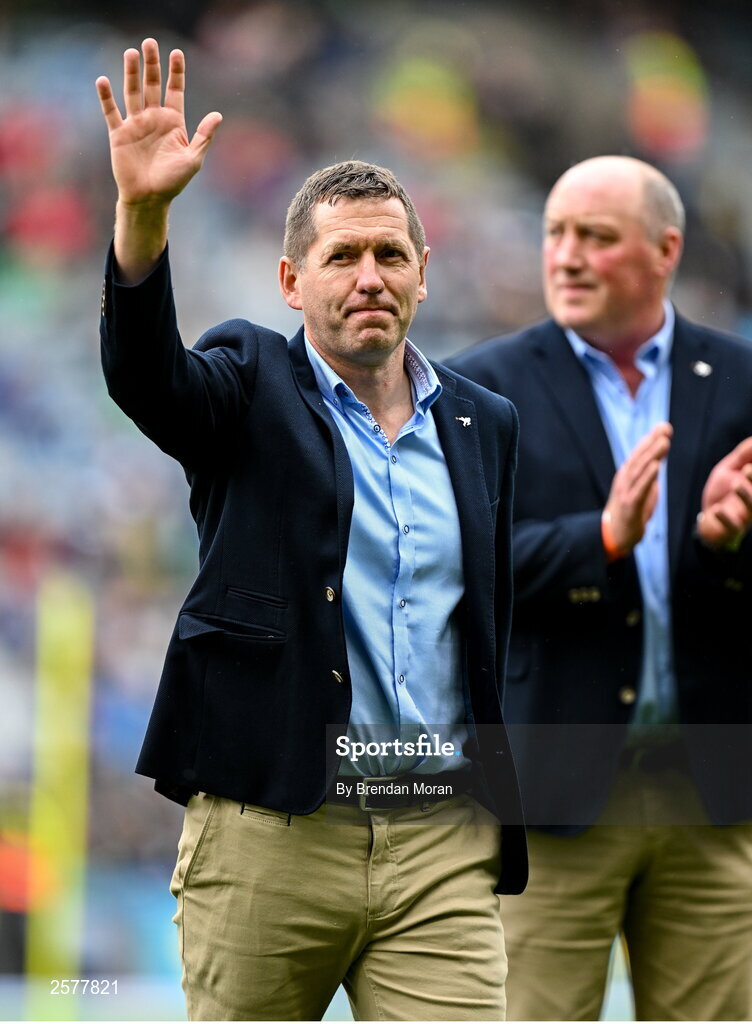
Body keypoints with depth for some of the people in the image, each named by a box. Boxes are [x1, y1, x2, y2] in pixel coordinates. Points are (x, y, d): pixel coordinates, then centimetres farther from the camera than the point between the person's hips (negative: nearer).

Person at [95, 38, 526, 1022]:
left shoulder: (484, 425, 14)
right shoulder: (252, 386, 5)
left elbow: (501, 634, 17)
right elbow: (142, 372, -18)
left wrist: (507, 832, 13)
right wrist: (144, 210, -35)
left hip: (443, 840, 2)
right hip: (269, 832, -2)